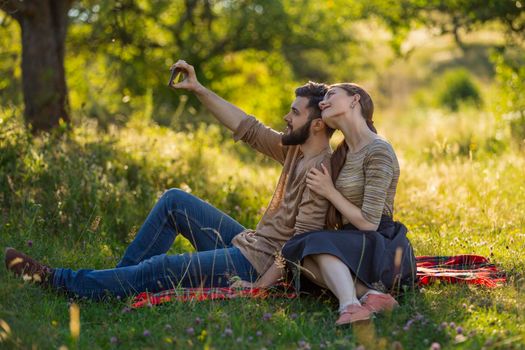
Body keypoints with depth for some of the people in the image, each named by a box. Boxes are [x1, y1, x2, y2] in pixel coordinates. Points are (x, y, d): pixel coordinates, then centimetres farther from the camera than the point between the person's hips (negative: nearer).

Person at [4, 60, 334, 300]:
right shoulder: (295, 149, 6)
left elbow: (302, 241, -27)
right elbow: (247, 128, 11)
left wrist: (260, 285, -30)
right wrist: (198, 89, 9)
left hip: (256, 264, -9)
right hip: (245, 244, 9)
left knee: (158, 269, -13)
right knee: (174, 200, 8)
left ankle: (57, 281, -4)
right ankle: (122, 279, 6)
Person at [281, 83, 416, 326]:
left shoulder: (377, 151, -13)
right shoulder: (343, 153, 14)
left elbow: (368, 223, -17)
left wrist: (330, 192, -8)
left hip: (383, 248, -8)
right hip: (355, 246, 8)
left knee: (318, 242, -28)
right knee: (296, 252, -15)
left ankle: (350, 306, -50)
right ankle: (368, 294, -30)